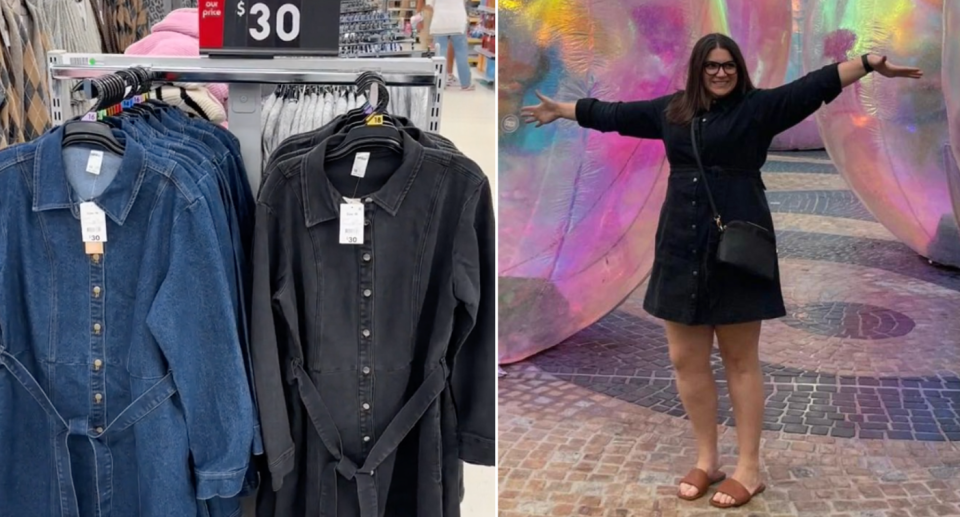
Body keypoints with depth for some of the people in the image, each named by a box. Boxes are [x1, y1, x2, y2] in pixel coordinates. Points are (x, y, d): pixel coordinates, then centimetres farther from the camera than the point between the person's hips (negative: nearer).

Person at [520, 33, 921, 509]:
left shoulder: (759, 107, -1)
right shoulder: (670, 111, 12)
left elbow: (816, 85, -13)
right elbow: (613, 113, 23)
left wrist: (871, 64, -26)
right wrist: (562, 110, 32)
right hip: (681, 250, 5)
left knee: (740, 361, 2)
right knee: (686, 359, 8)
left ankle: (749, 468, 12)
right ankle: (706, 459, 23)